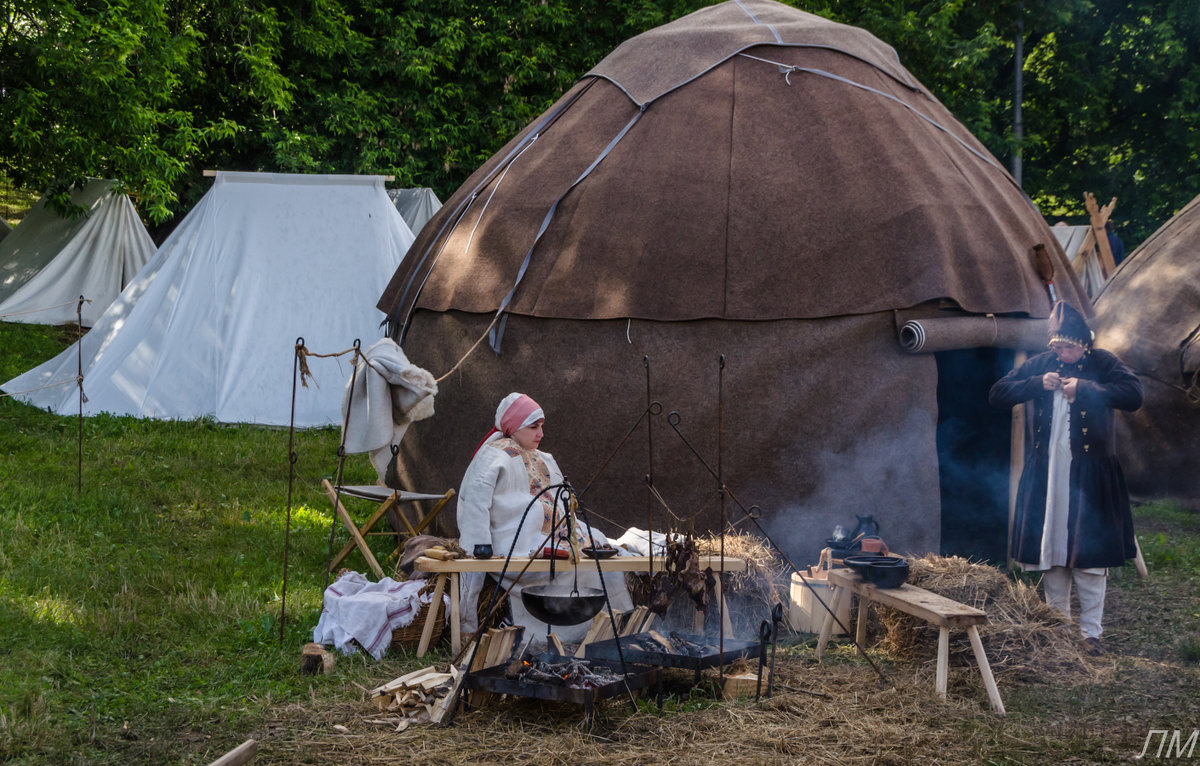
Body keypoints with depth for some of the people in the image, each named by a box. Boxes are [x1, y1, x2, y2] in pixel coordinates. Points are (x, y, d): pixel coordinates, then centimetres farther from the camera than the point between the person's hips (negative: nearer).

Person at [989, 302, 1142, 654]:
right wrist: (1038, 384, -10)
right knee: (1050, 551, 7)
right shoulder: (1039, 365, 7)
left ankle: (1091, 632, 4)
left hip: (1088, 476, -3)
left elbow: (1133, 395, -15)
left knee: (1089, 556, -3)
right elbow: (996, 394, 5)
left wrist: (1084, 388, -19)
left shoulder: (1103, 364, -1)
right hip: (1045, 476, 3)